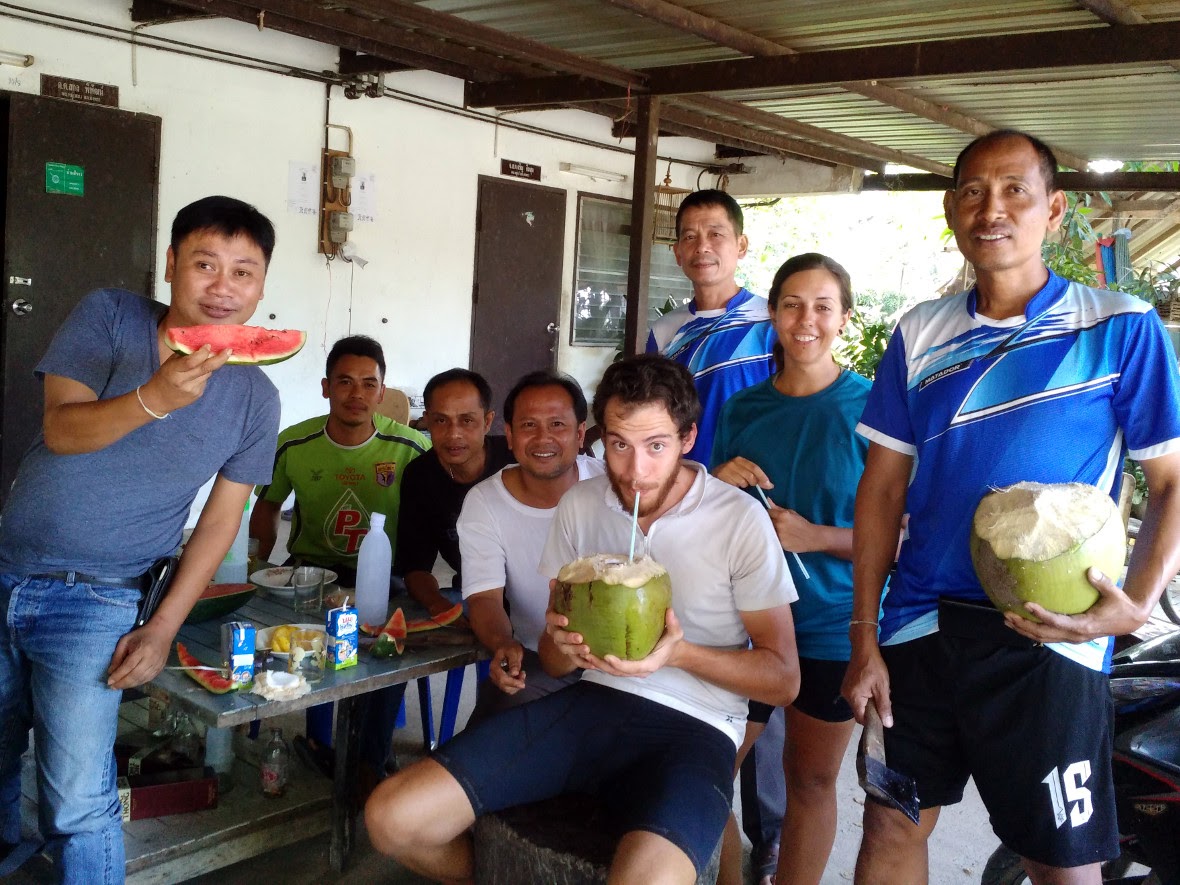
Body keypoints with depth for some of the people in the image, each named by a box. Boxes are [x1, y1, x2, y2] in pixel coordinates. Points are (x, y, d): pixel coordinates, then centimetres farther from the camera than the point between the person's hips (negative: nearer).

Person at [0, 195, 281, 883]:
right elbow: (62, 429, -16)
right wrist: (153, 399, -36)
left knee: (79, 805, -8)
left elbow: (221, 519, -2)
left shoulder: (254, 397, -5)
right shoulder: (108, 316, -5)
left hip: (95, 602, -2)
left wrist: (164, 629, -9)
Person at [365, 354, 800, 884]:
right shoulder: (580, 505, 8)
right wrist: (565, 646, -10)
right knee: (392, 818, -12)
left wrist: (679, 652, -19)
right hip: (590, 701, 5)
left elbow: (783, 680, -2)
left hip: (692, 726, -4)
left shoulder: (740, 519, -5)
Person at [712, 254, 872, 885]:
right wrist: (719, 485, -8)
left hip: (831, 625, -3)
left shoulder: (870, 406, -7)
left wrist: (815, 536, -21)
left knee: (811, 779, 12)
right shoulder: (742, 408, 4)